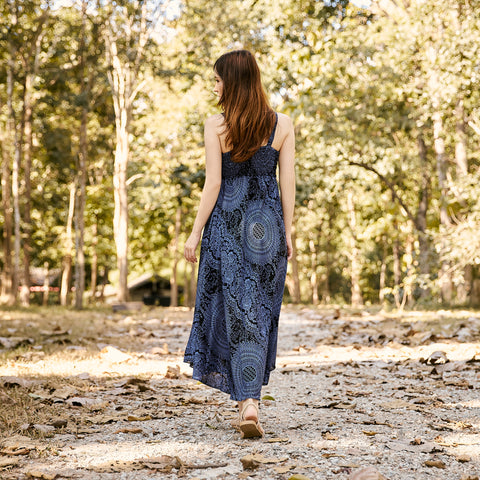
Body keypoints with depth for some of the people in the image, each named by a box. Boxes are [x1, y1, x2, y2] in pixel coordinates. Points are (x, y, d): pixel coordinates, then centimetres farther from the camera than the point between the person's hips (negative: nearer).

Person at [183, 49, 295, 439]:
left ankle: (248, 400, 3)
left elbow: (213, 184, -8)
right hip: (267, 224, 2)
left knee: (234, 309, 6)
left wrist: (196, 232, -1)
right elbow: (288, 182, 1)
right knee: (261, 310, 11)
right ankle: (250, 399, 13)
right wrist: (287, 232, 7)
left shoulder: (216, 125, -6)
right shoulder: (282, 124, 1)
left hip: (226, 222, -2)